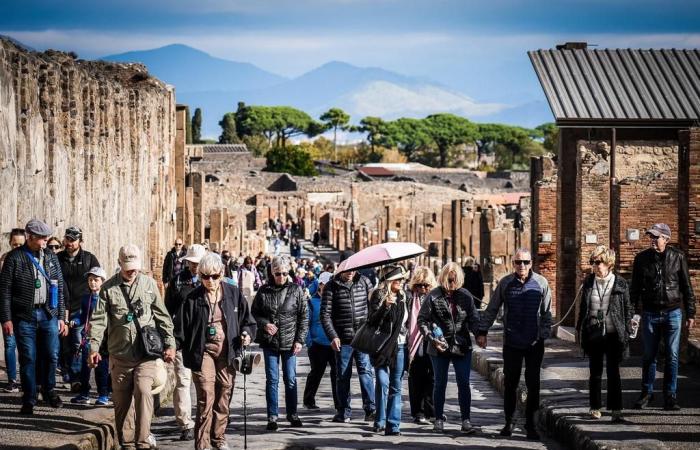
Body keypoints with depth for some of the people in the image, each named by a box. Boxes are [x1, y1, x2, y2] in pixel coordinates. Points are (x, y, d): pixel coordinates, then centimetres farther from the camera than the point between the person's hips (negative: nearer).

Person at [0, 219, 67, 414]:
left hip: (48, 315, 3)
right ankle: (29, 401, 12)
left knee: (52, 355, 5)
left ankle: (49, 390, 28)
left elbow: (60, 288, 13)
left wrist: (61, 317, 10)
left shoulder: (51, 258, 9)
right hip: (24, 316, -3)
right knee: (28, 359, 1)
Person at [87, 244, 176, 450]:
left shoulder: (149, 284, 5)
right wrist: (93, 347, -13)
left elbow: (161, 316, 10)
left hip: (146, 353, -1)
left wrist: (169, 344, 6)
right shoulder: (108, 288, 2)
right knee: (121, 402, 6)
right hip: (120, 355, 1)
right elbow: (98, 320, -2)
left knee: (143, 390, -21)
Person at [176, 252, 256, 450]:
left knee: (224, 396, 11)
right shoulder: (193, 298, -2)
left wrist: (246, 334, -6)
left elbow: (247, 320, 13)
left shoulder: (234, 294, 3)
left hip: (227, 352, 3)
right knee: (206, 398, -11)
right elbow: (182, 325, 1)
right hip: (203, 351, -3)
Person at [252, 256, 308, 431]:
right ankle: (272, 416, 7)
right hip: (270, 342, 0)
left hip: (289, 342, 0)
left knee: (290, 379, 7)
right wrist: (264, 324, -12)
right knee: (272, 379, 2)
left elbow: (303, 317, 1)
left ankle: (292, 413, 19)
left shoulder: (296, 290, -1)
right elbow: (255, 312, 8)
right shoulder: (264, 291, 1)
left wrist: (300, 340, -5)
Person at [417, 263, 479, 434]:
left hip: (462, 347, 1)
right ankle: (439, 419, 20)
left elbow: (473, 319, 5)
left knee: (464, 383, -1)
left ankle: (466, 421, 1)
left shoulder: (466, 296, 2)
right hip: (440, 348, -1)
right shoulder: (434, 296, -5)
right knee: (440, 383, 10)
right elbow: (422, 320, -4)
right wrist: (432, 338, -14)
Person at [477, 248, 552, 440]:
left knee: (533, 384, 3)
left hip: (535, 343, 0)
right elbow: (491, 310, 8)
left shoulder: (541, 283, -1)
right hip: (511, 343, 1)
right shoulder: (505, 283, 0)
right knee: (510, 383, 7)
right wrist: (482, 332, 5)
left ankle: (530, 423, 14)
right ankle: (509, 422, 20)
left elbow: (546, 313, 6)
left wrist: (545, 335, 1)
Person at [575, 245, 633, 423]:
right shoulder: (588, 282, 5)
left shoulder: (620, 283, -2)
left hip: (613, 334, -3)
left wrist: (627, 333, -1)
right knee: (595, 372, 10)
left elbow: (628, 309, 3)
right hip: (593, 334, 3)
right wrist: (580, 329, 9)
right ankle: (595, 407, 20)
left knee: (613, 372, -4)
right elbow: (582, 307, 12)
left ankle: (616, 409, -3)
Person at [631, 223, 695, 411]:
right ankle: (647, 392, 18)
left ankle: (670, 395, 7)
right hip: (650, 313, 1)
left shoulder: (677, 257, 0)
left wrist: (690, 313, 3)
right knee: (649, 355, 6)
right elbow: (635, 288, 8)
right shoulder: (642, 258, 2)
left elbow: (687, 287, 5)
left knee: (672, 356, 1)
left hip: (673, 313, -1)